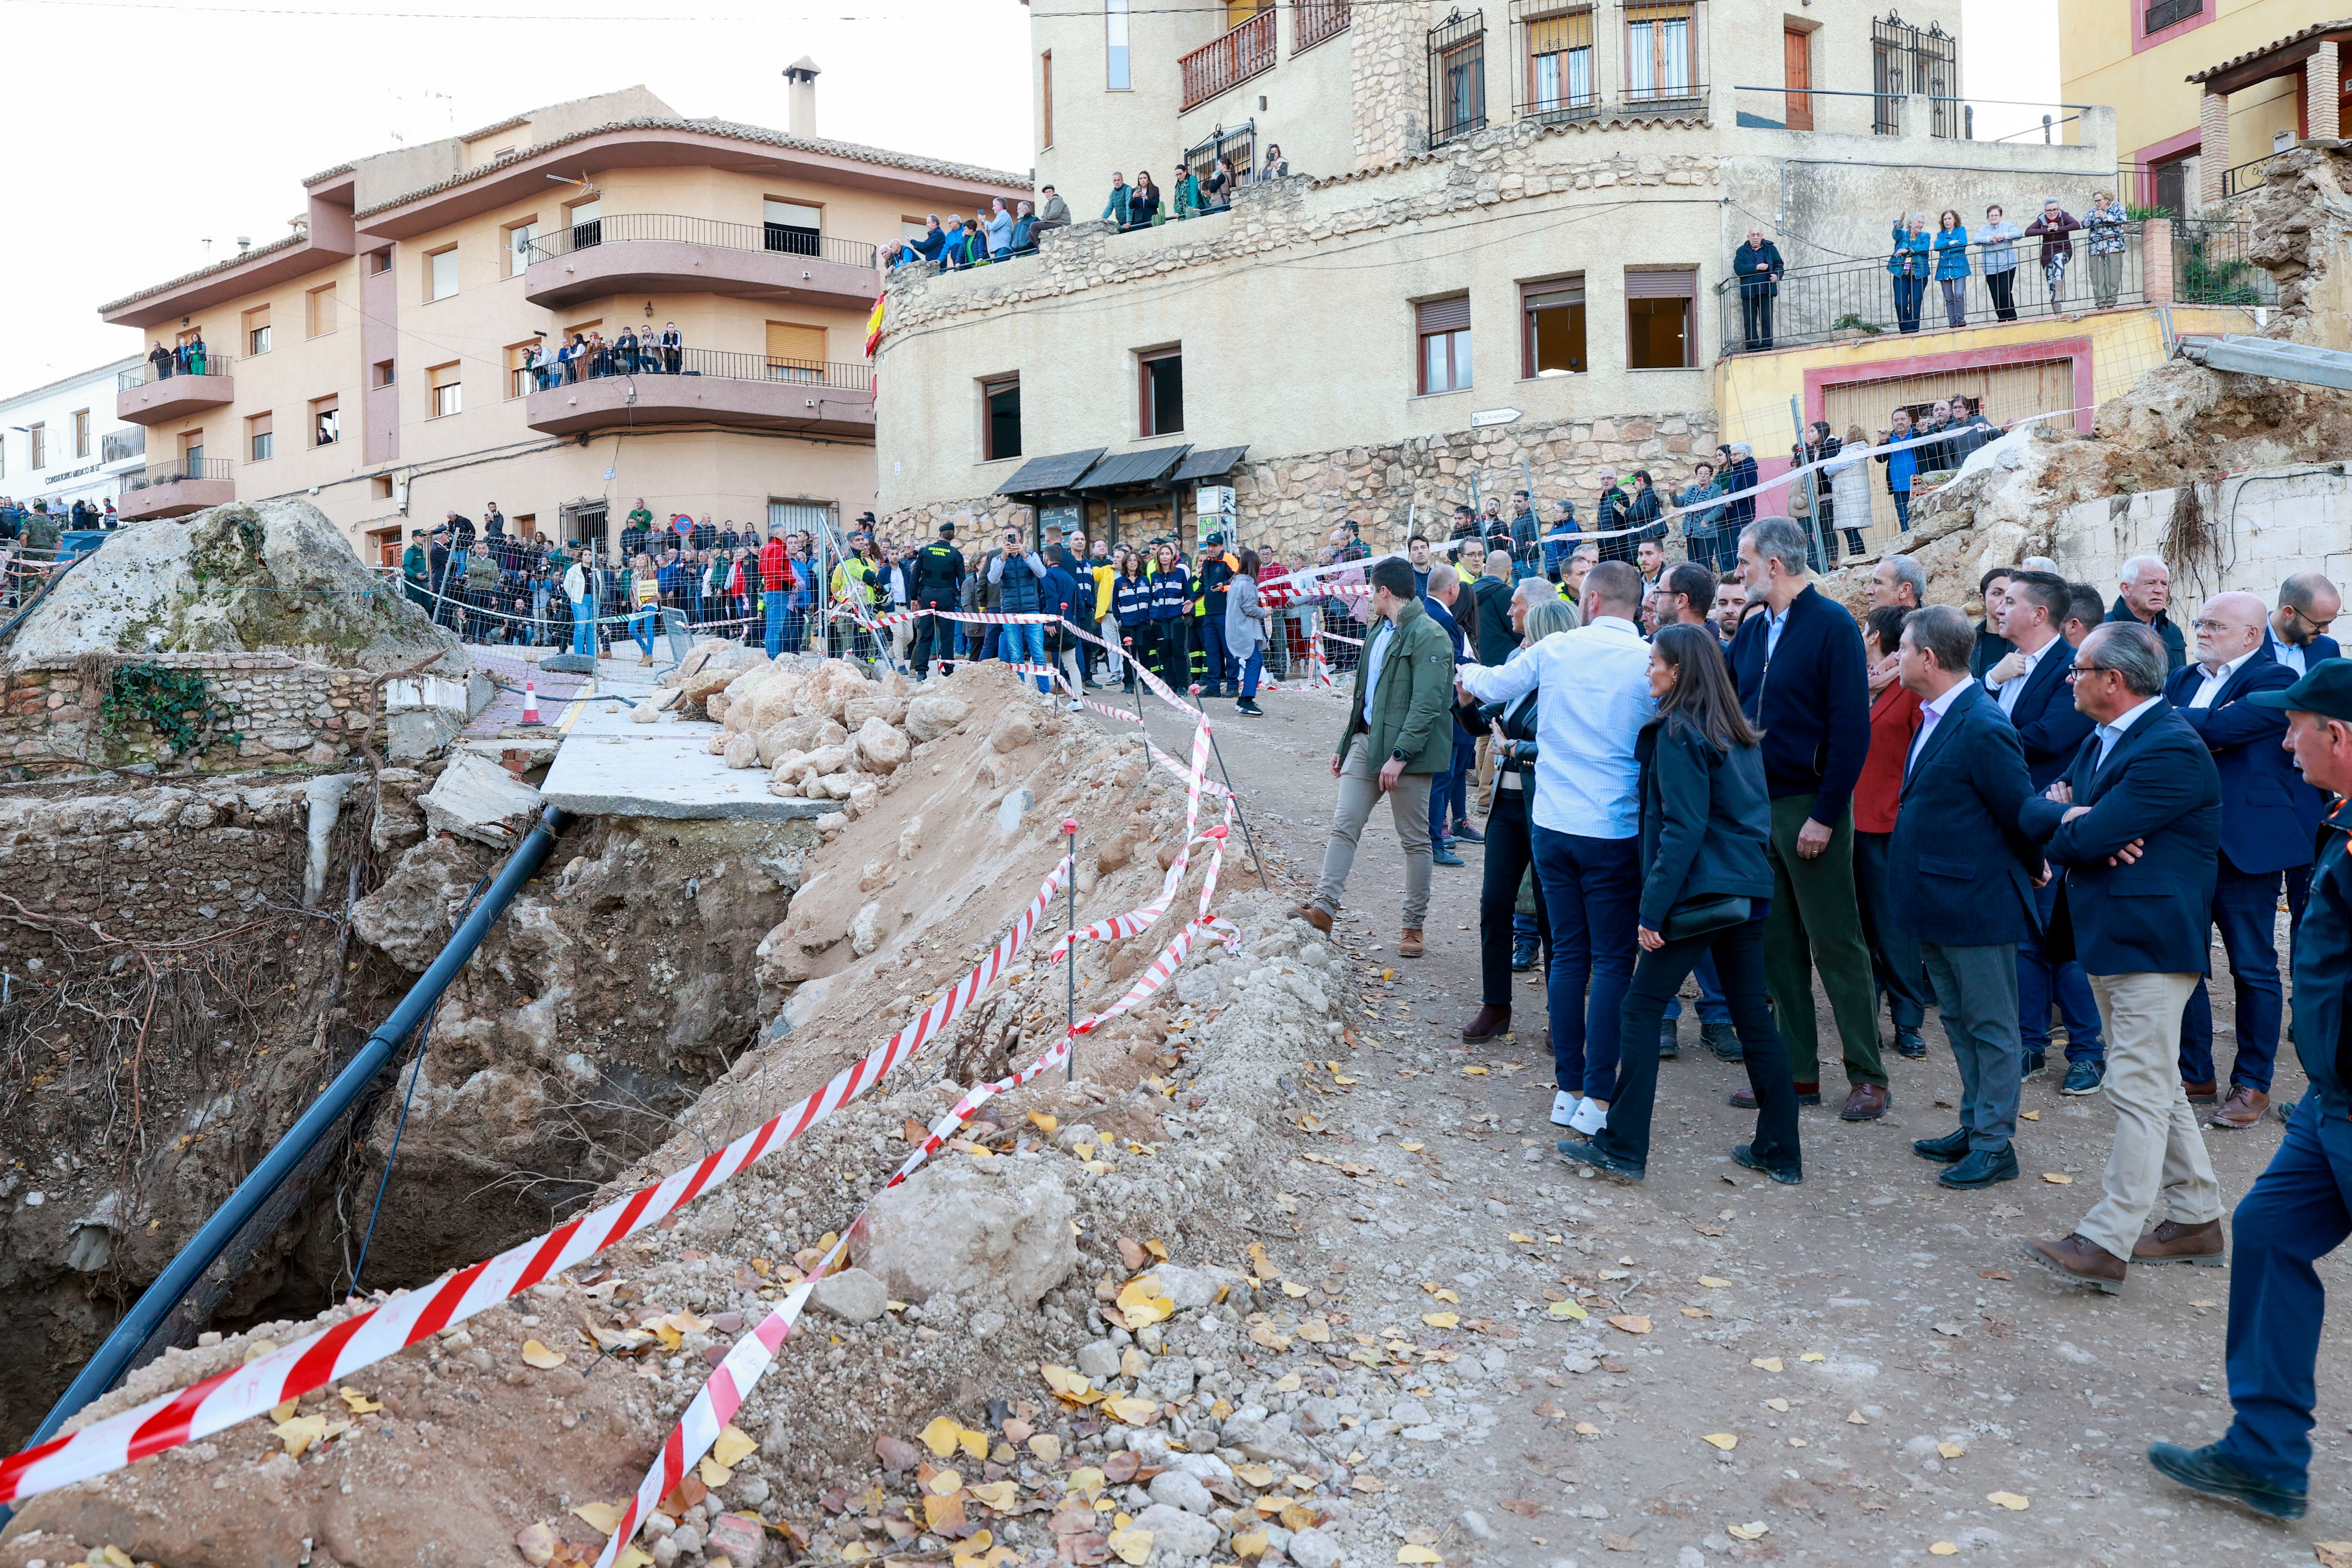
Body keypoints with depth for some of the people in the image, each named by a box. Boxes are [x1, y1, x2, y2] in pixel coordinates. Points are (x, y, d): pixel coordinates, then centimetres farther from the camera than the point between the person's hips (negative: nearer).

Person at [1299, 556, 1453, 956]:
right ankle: (1324, 908, 1)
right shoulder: (1378, 631, 16)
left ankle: (1414, 926, 12)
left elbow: (1427, 706, -21)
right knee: (1344, 825, 0)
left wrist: (1399, 755, -25)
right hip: (1366, 741, 8)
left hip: (1406, 749, -8)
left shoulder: (1428, 636, -14)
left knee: (1414, 840, 4)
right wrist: (1345, 743, 20)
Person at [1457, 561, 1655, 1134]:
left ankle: (1567, 1089, 16)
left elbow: (1495, 685, 18)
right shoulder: (1650, 662, -9)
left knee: (1569, 954, 12)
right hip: (1615, 831, -3)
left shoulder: (1555, 649, 1)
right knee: (1612, 961, 3)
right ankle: (1598, 1098, 2)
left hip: (1553, 826, 4)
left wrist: (1466, 672, 39)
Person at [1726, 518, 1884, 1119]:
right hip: (1757, 808, 7)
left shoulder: (1832, 625, -10)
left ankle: (1868, 1077, 8)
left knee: (1836, 945, -1)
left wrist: (1825, 814, -18)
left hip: (1809, 807, -7)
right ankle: (1797, 1071, 18)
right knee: (1777, 946, 10)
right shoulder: (1752, 631, 11)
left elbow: (1852, 727, -14)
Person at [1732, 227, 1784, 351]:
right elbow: (1738, 269, -7)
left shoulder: (1770, 249, 11)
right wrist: (1756, 267, -14)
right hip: (1748, 293, -1)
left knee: (1767, 320, -1)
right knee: (1750, 322, -1)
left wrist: (1777, 274, -10)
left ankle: (1766, 346, 2)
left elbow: (1780, 264, 12)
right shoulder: (1742, 251, 7)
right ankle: (1752, 348, 3)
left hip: (1766, 291, 1)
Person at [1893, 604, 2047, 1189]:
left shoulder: (1984, 730, -22)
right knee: (1959, 1022, 19)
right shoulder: (1934, 718, 8)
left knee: (1991, 1027, 3)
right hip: (1937, 902, 10)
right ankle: (1975, 1126, 31)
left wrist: (2032, 870, 0)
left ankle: (1994, 1145, 13)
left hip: (1977, 905, -10)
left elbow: (2021, 814, -16)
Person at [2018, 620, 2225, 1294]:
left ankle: (2106, 1244, -7)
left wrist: (2064, 834, -2)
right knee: (2156, 1086, 17)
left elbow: (2089, 839, -23)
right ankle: (2197, 1219, 28)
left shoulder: (2172, 750, -18)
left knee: (2138, 1090, -8)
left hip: (2150, 942, -10)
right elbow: (2036, 810, 8)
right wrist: (2071, 816, -13)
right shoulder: (2102, 740, 14)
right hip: (2109, 938, 10)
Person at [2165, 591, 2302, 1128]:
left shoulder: (2273, 680, -8)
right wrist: (2200, 735, -17)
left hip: (2244, 847, -7)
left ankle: (2252, 1085, 15)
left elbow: (2218, 728, -23)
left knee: (2253, 968, 4)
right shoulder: (2184, 679, 14)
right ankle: (2193, 1076, 23)